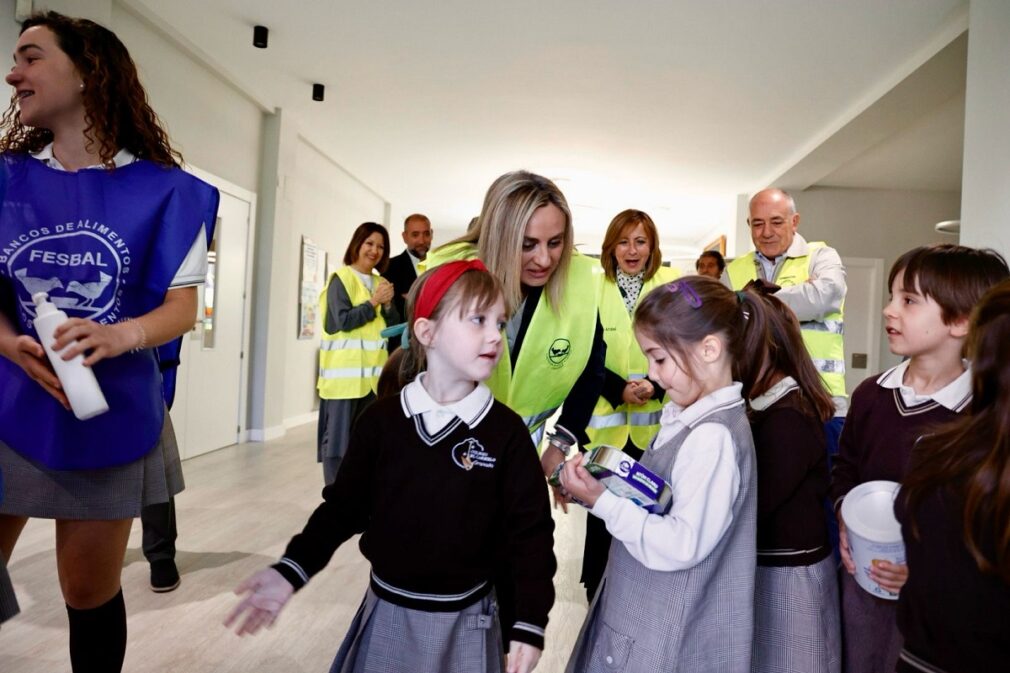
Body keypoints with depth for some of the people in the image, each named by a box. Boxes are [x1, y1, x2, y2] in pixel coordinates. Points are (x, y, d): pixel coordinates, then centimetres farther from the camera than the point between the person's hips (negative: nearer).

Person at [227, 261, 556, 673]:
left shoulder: (506, 431, -11)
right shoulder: (381, 420, -7)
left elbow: (531, 531, -9)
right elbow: (344, 506, 1)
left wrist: (529, 623, -12)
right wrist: (292, 569, -7)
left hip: (464, 621, -1)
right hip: (386, 613, 2)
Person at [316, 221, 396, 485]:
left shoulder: (381, 282, 15)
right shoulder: (341, 278, -3)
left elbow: (393, 324, 13)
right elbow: (343, 320, -13)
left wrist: (388, 305, -5)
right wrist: (373, 302, -14)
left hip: (373, 372, 6)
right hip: (345, 372, -6)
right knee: (338, 434, -2)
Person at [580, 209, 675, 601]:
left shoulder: (672, 286, 2)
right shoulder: (594, 288, 0)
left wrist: (657, 386, -16)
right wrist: (619, 390, -16)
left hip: (656, 419, 1)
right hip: (605, 417, 0)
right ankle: (596, 592, 24)